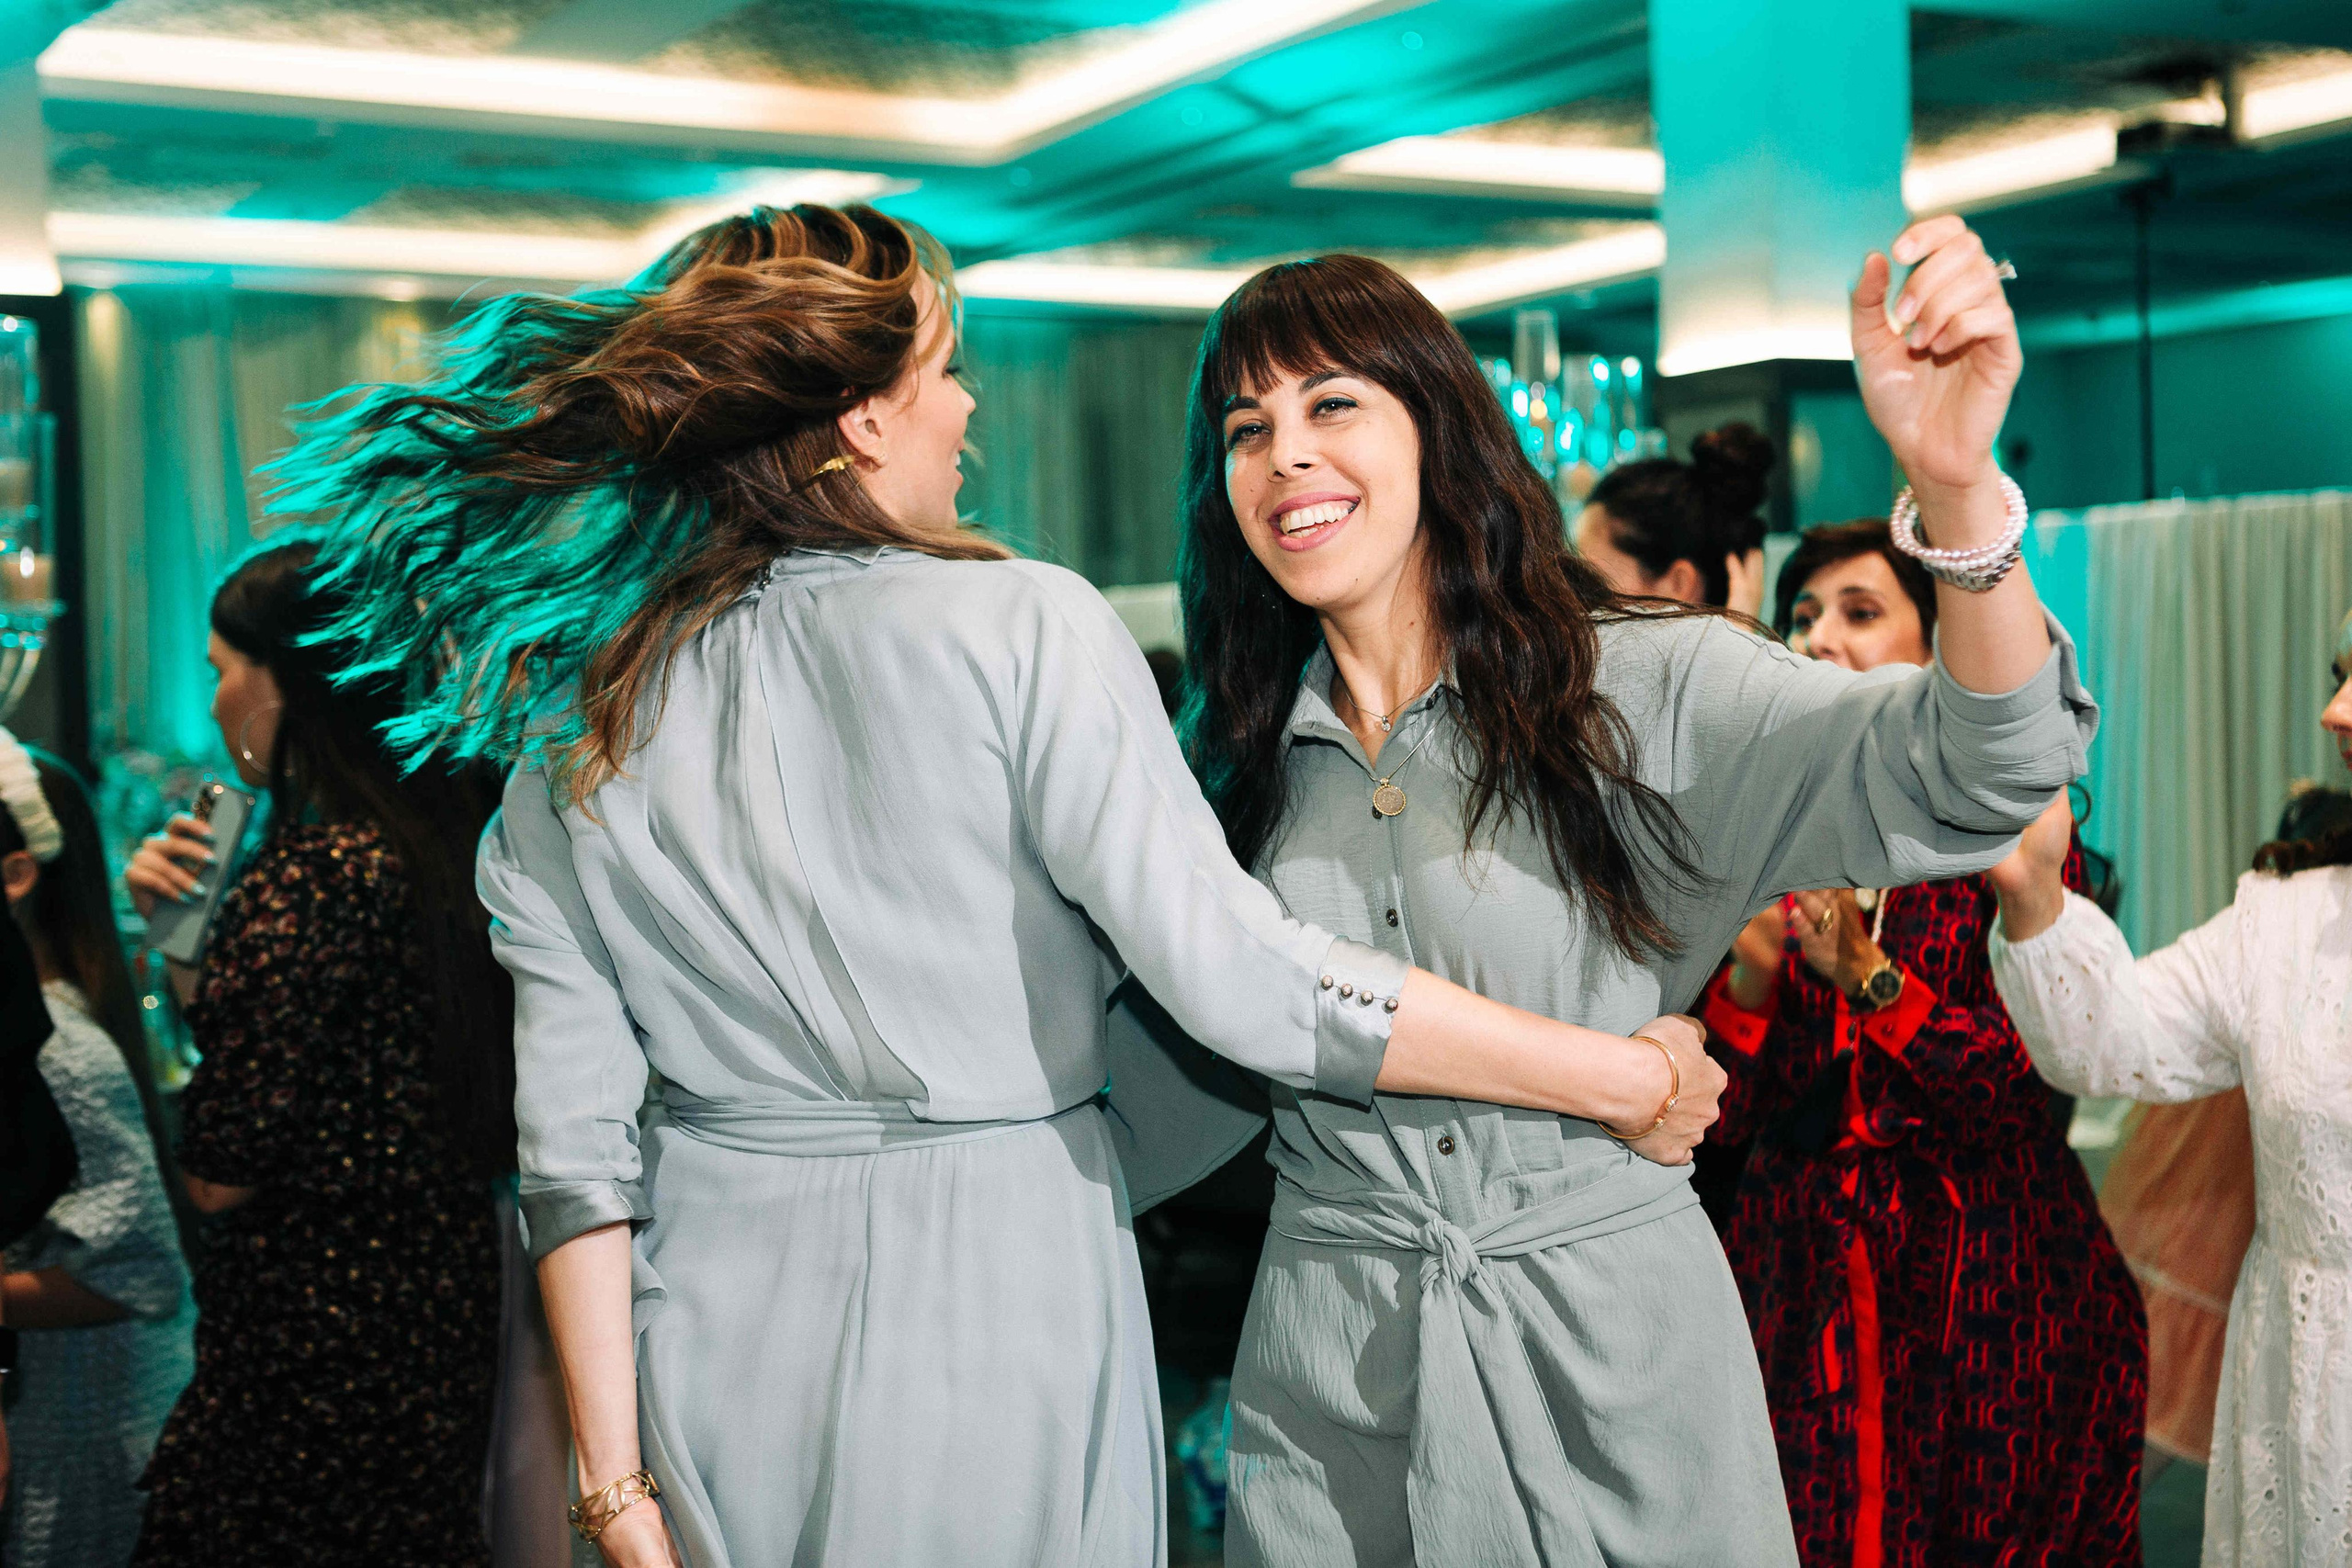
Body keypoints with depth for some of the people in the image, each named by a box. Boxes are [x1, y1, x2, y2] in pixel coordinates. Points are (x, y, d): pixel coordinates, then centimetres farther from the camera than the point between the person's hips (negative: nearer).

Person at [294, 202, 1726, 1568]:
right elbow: (1237, 976, -18)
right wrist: (1631, 1079, -10)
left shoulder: (575, 727, -1)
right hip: (996, 1307, -4)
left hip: (718, 1333, 4)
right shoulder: (1019, 631, -14)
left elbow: (575, 1152, -2)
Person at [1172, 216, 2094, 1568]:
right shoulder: (1239, 759, 4)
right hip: (1331, 1381, 3)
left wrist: (1957, 485, -39)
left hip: (1618, 1358, -2)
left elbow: (1969, 776, -24)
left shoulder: (1637, 690, -8)